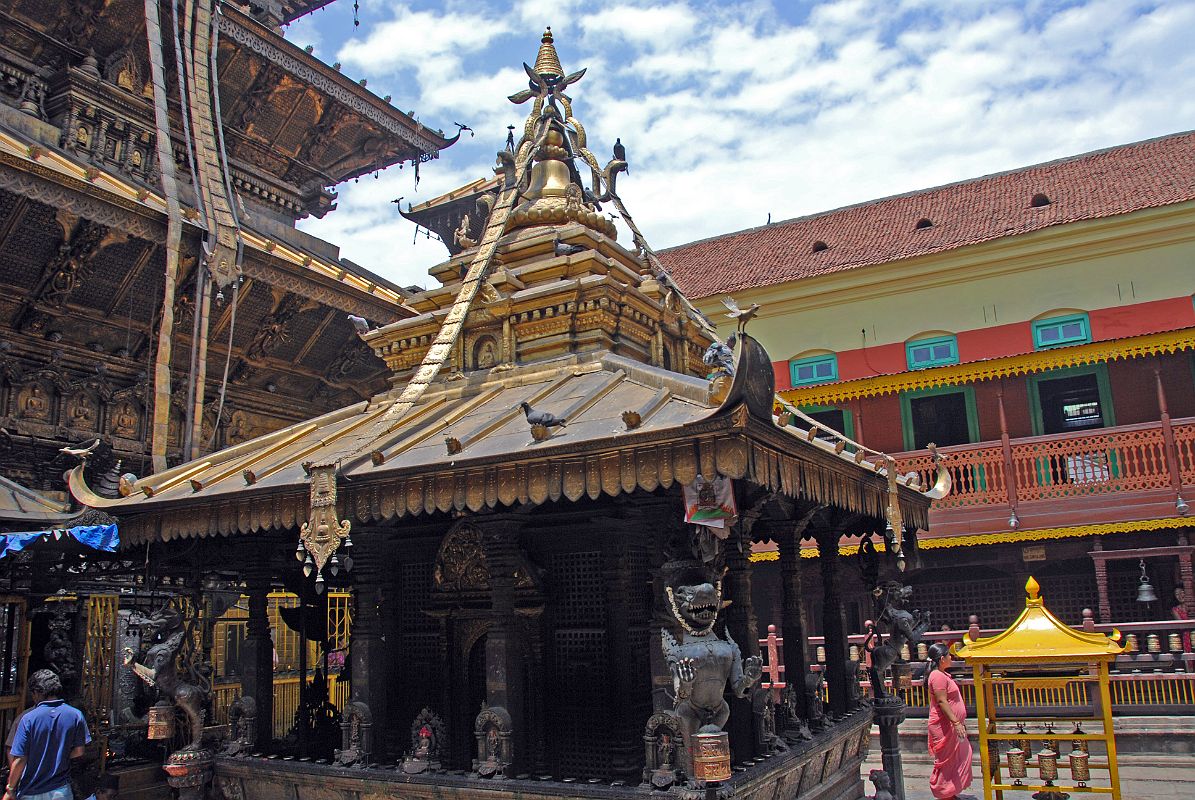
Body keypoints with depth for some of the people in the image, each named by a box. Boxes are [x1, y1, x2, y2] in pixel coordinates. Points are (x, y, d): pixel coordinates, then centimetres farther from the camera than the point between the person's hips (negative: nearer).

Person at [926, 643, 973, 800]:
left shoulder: (943, 675, 14)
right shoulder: (938, 676, -19)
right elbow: (942, 701, -24)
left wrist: (959, 722, 24)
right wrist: (956, 722, -27)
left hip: (951, 725, 11)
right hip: (944, 727, -11)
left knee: (961, 756, 15)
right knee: (946, 761, -2)